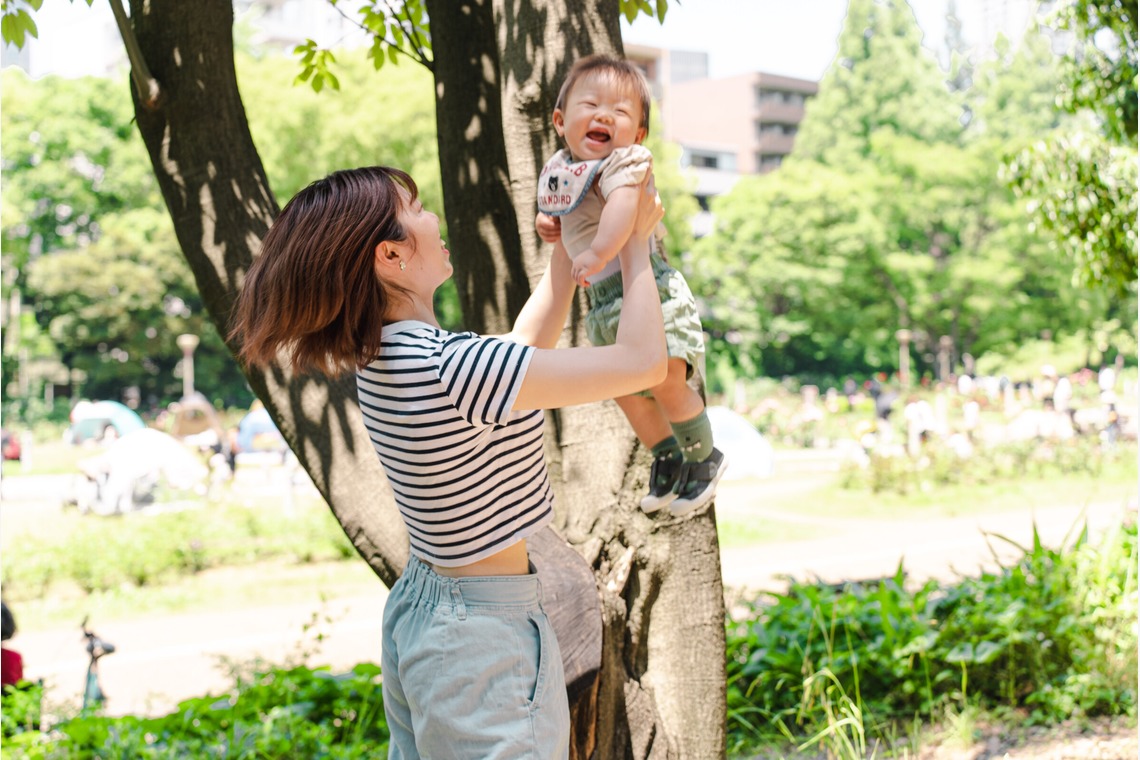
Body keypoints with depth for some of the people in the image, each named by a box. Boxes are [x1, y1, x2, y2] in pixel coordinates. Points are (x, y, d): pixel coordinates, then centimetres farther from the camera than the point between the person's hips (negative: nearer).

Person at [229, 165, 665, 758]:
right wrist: (636, 242, -9)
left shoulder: (382, 358, 0)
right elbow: (643, 363, -22)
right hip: (484, 634, -9)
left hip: (418, 613, 9)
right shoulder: (448, 367, -28)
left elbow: (525, 347, 17)